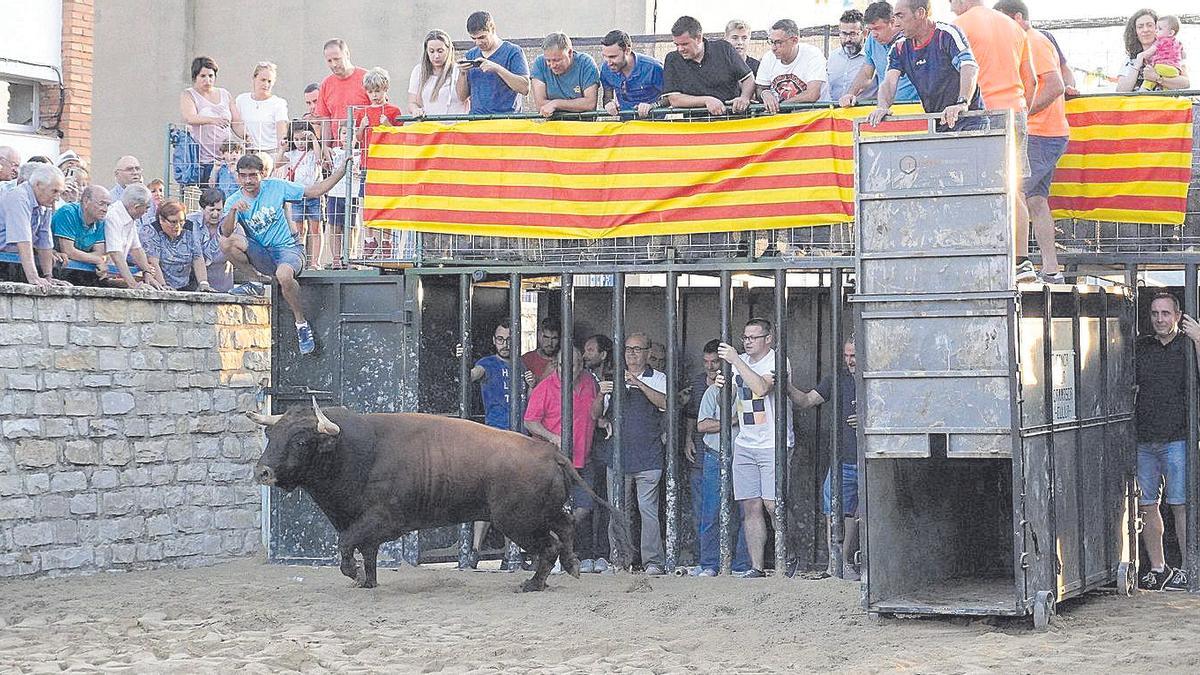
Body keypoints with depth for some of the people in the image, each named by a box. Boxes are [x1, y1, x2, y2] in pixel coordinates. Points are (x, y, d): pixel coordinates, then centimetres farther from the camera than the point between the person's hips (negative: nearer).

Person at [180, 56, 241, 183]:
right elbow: (189, 118, -15)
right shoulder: (188, 95, 4)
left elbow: (237, 122, 15)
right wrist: (213, 120, -33)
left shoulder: (225, 94, 17)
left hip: (224, 158, 4)